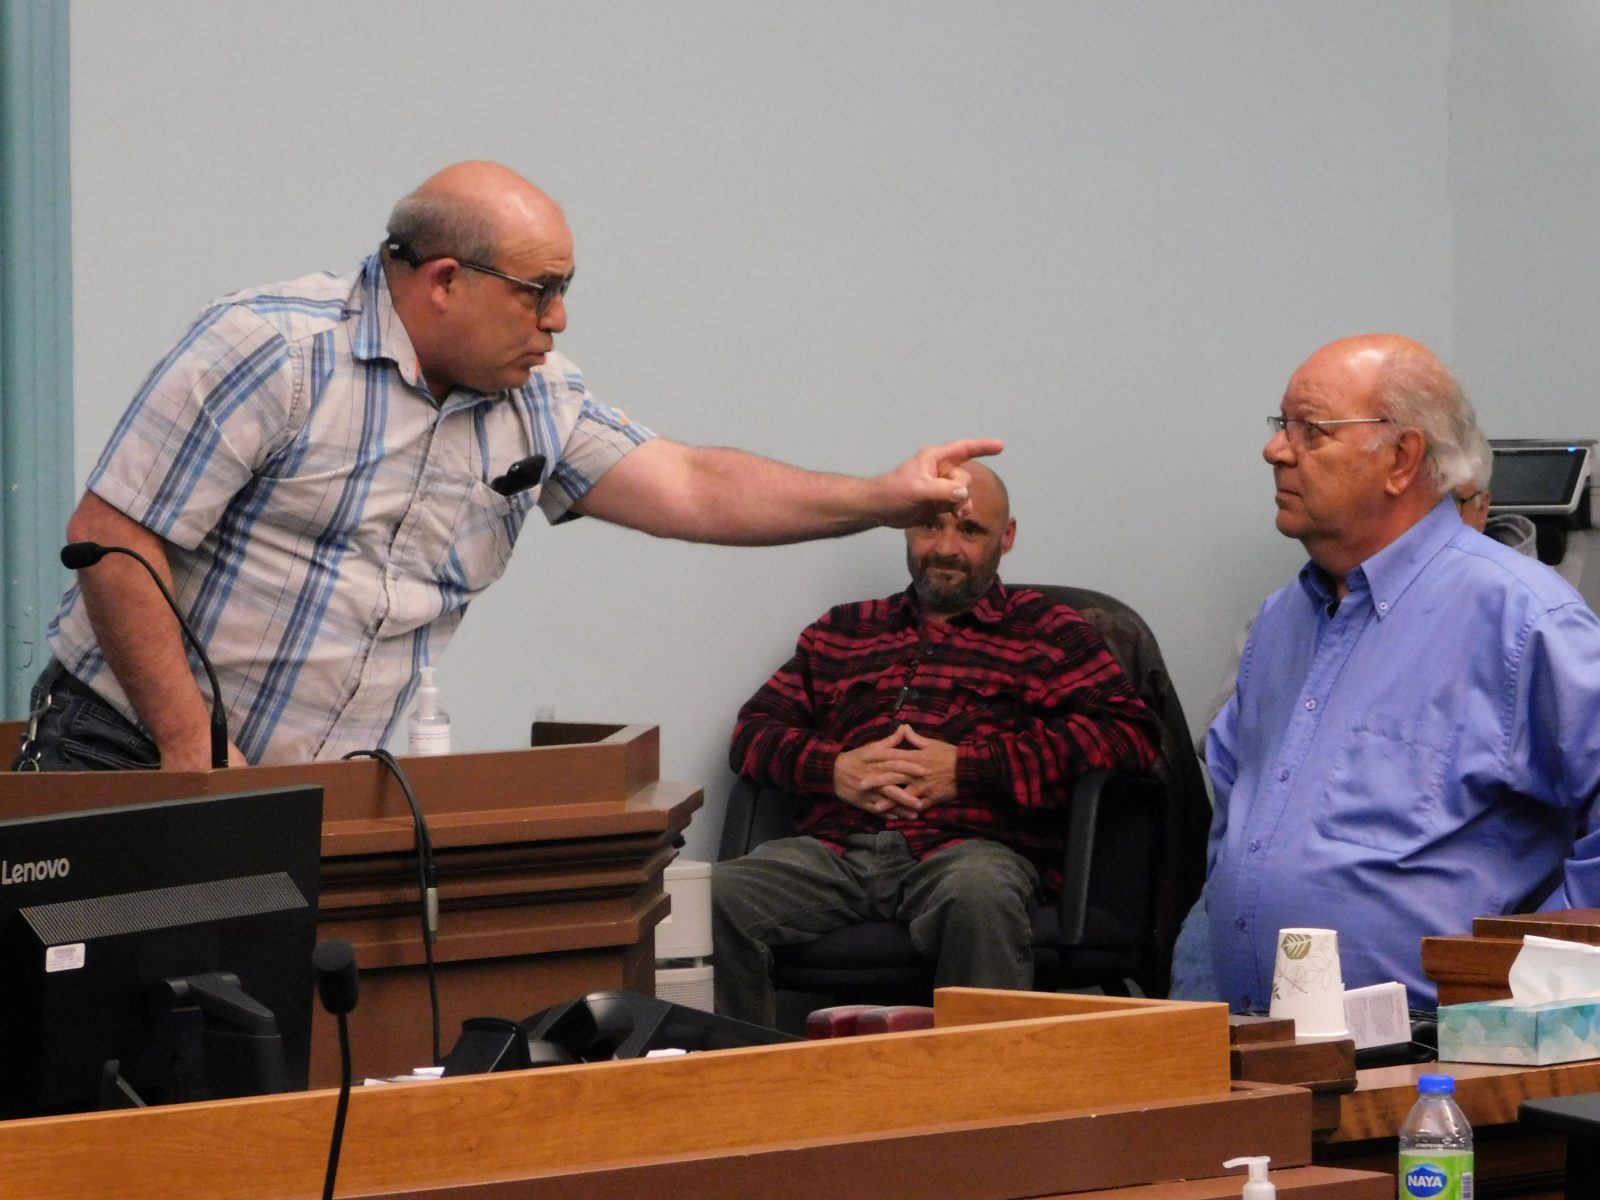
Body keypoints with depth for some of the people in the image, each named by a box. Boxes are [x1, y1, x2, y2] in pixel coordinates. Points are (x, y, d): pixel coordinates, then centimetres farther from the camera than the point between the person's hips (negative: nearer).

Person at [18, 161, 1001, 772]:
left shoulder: (537, 407, 9)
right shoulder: (275, 351, -14)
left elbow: (692, 488, 16)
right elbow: (111, 540, -15)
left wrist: (884, 499, 8)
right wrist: (192, 754, -17)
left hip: (323, 793, 6)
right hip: (133, 758, -6)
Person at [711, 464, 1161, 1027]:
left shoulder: (1044, 632, 17)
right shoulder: (844, 631, 29)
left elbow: (1128, 731, 2)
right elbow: (754, 729, 24)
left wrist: (967, 769, -6)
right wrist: (833, 769, -1)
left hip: (973, 847, -3)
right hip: (837, 849, 3)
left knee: (977, 893, -41)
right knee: (712, 896, -27)